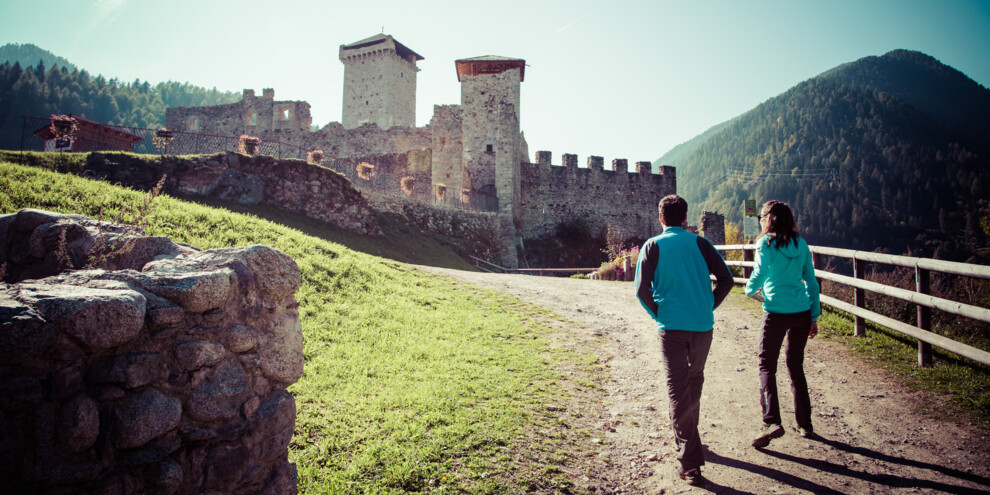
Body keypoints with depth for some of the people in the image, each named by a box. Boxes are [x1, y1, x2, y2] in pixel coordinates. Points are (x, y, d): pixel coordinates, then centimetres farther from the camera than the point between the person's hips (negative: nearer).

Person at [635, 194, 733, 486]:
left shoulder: (652, 246, 0)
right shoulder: (700, 244, 5)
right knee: (695, 380, 23)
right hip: (702, 325, 3)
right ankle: (688, 434, 42)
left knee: (678, 389, 1)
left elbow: (642, 290, -10)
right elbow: (726, 279, -2)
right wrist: (710, 307, 8)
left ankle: (690, 462, -2)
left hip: (671, 327, -2)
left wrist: (658, 315, 3)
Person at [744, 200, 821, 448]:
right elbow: (811, 282, 11)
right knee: (796, 366, 16)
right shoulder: (801, 244, 9)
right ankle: (805, 425, 21)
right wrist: (814, 317, 16)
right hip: (802, 312, 5)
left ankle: (772, 421, -11)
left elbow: (760, 273, -15)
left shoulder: (767, 243, -6)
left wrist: (751, 290, 7)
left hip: (777, 312, -5)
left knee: (767, 366, 2)